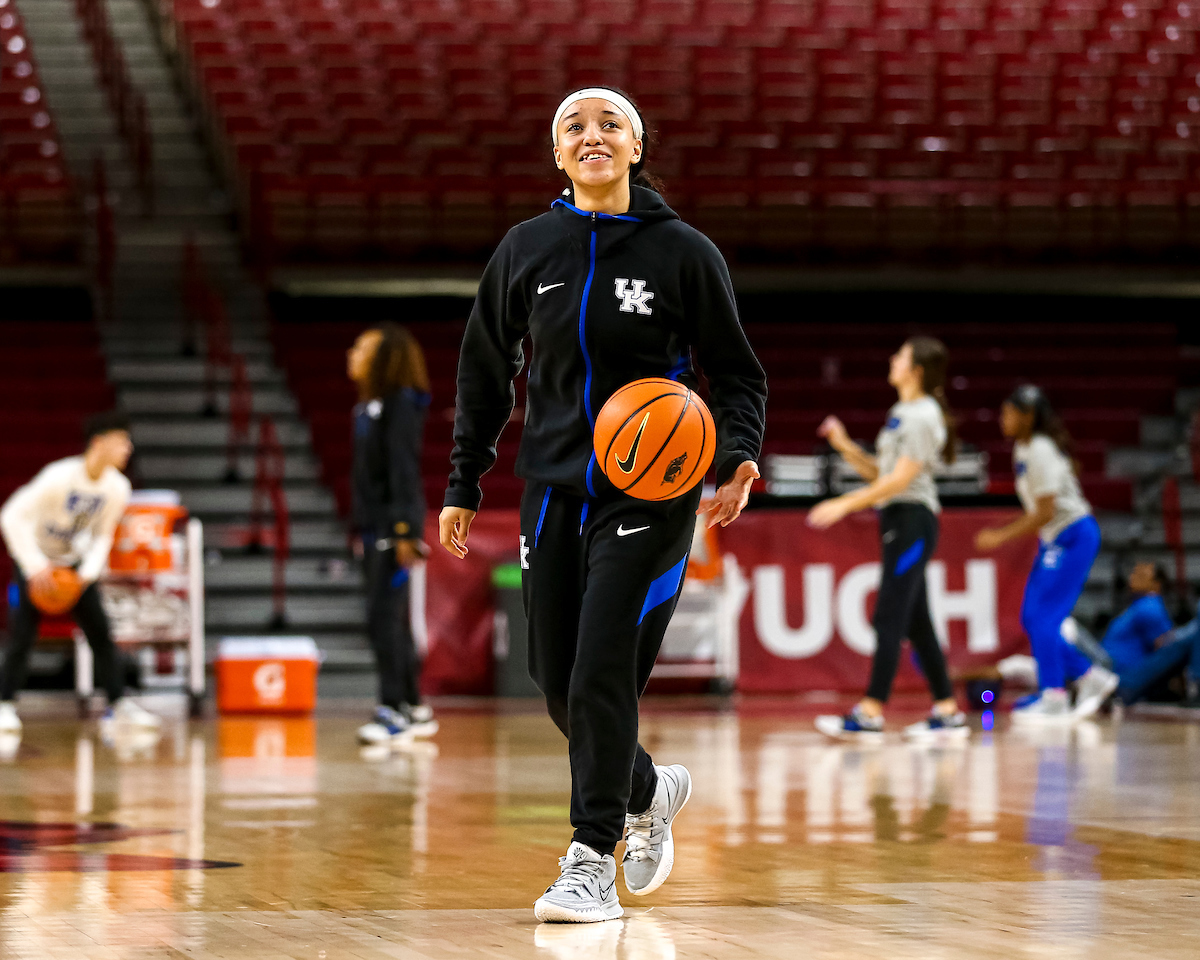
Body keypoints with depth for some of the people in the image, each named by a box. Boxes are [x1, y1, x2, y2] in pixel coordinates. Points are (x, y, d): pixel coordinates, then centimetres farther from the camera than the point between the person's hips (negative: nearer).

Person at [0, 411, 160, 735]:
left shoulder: (118, 488, -12)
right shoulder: (59, 477, -29)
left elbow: (103, 535, 2)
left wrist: (89, 571, -14)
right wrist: (35, 566, -31)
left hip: (74, 561, 5)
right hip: (37, 561, -5)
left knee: (101, 632, -4)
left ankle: (119, 706, -1)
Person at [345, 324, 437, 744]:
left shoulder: (402, 404, -11)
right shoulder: (368, 406, 16)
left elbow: (403, 468, -16)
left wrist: (405, 529, -20)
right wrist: (359, 528, 18)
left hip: (393, 526, -9)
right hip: (373, 527, 9)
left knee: (384, 618, -11)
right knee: (391, 619, 11)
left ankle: (393, 710, -9)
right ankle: (414, 707, 17)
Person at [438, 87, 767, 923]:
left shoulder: (683, 252, -4)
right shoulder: (529, 249, 5)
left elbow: (739, 374, 2)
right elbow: (486, 374, 13)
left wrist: (739, 460, -16)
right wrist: (464, 486, 13)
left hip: (650, 495, -4)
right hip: (554, 491, 4)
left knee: (603, 673, -13)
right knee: (559, 684, 6)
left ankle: (594, 862, -3)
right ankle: (648, 791, 35)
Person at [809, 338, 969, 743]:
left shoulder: (924, 416, -12)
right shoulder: (902, 412, 17)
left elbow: (900, 478, -18)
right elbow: (879, 472, 19)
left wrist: (845, 504, -20)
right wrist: (844, 445, 5)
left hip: (913, 519, -10)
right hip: (896, 519, 10)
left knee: (890, 618, -11)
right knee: (916, 623, 10)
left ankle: (870, 714, -13)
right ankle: (948, 713, 13)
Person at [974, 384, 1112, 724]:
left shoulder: (1040, 451, -19)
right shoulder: (1023, 448, 10)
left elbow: (1045, 512, -21)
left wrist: (1002, 537, -17)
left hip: (1072, 537, -10)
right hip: (1054, 539, 10)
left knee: (1042, 616, -10)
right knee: (1032, 617, 8)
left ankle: (1054, 698, -5)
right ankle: (1091, 678, 16)